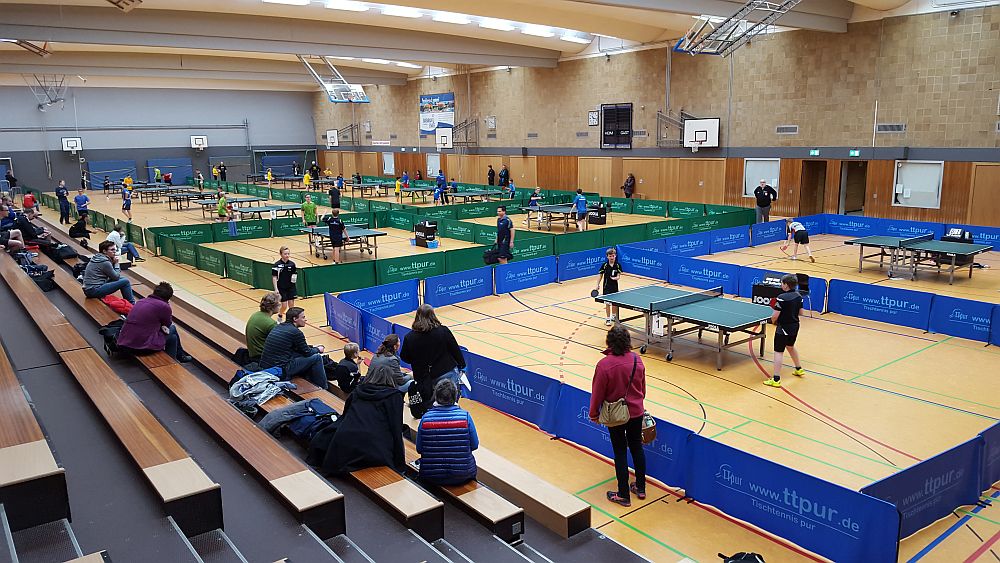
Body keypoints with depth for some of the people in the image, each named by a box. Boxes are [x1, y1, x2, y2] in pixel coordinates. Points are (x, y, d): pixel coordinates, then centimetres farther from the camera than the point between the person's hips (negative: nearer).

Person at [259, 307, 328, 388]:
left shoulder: (279, 326, 13)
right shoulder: (295, 332, -13)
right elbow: (307, 353, -2)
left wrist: (313, 348, 22)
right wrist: (318, 349, 18)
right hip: (280, 371, -9)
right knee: (317, 358, 0)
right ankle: (323, 389, 13)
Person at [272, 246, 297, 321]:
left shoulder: (292, 264, -1)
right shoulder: (277, 265, -10)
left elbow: (294, 274, 13)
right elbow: (274, 277, -8)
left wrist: (294, 277, -7)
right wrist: (276, 289, -12)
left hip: (291, 287, 3)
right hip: (281, 288, -3)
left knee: (291, 304, 3)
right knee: (284, 305, 0)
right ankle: (279, 317, 28)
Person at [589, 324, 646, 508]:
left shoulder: (604, 365, -25)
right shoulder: (637, 360, -10)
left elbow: (598, 393, -14)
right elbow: (642, 388, 4)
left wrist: (594, 414, 2)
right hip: (636, 412, 4)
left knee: (620, 453, 8)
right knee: (637, 448, 19)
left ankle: (623, 495, 19)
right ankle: (640, 488, 33)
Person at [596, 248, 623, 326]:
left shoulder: (618, 265, -5)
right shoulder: (604, 265, -8)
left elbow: (619, 276, -5)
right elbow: (600, 275, -2)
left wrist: (616, 278, -27)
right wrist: (598, 285, -6)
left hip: (615, 286, 2)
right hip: (607, 287, -2)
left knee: (615, 303, 14)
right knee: (607, 303, 1)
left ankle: (614, 316, 35)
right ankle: (608, 319, 11)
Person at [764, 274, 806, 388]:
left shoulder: (781, 297, -22)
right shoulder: (798, 296, 1)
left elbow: (775, 315, -21)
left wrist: (773, 322, 0)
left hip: (783, 328, -8)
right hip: (795, 326, 8)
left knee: (778, 352, -5)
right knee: (790, 346, 30)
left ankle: (776, 379, -7)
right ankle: (799, 369, 47)